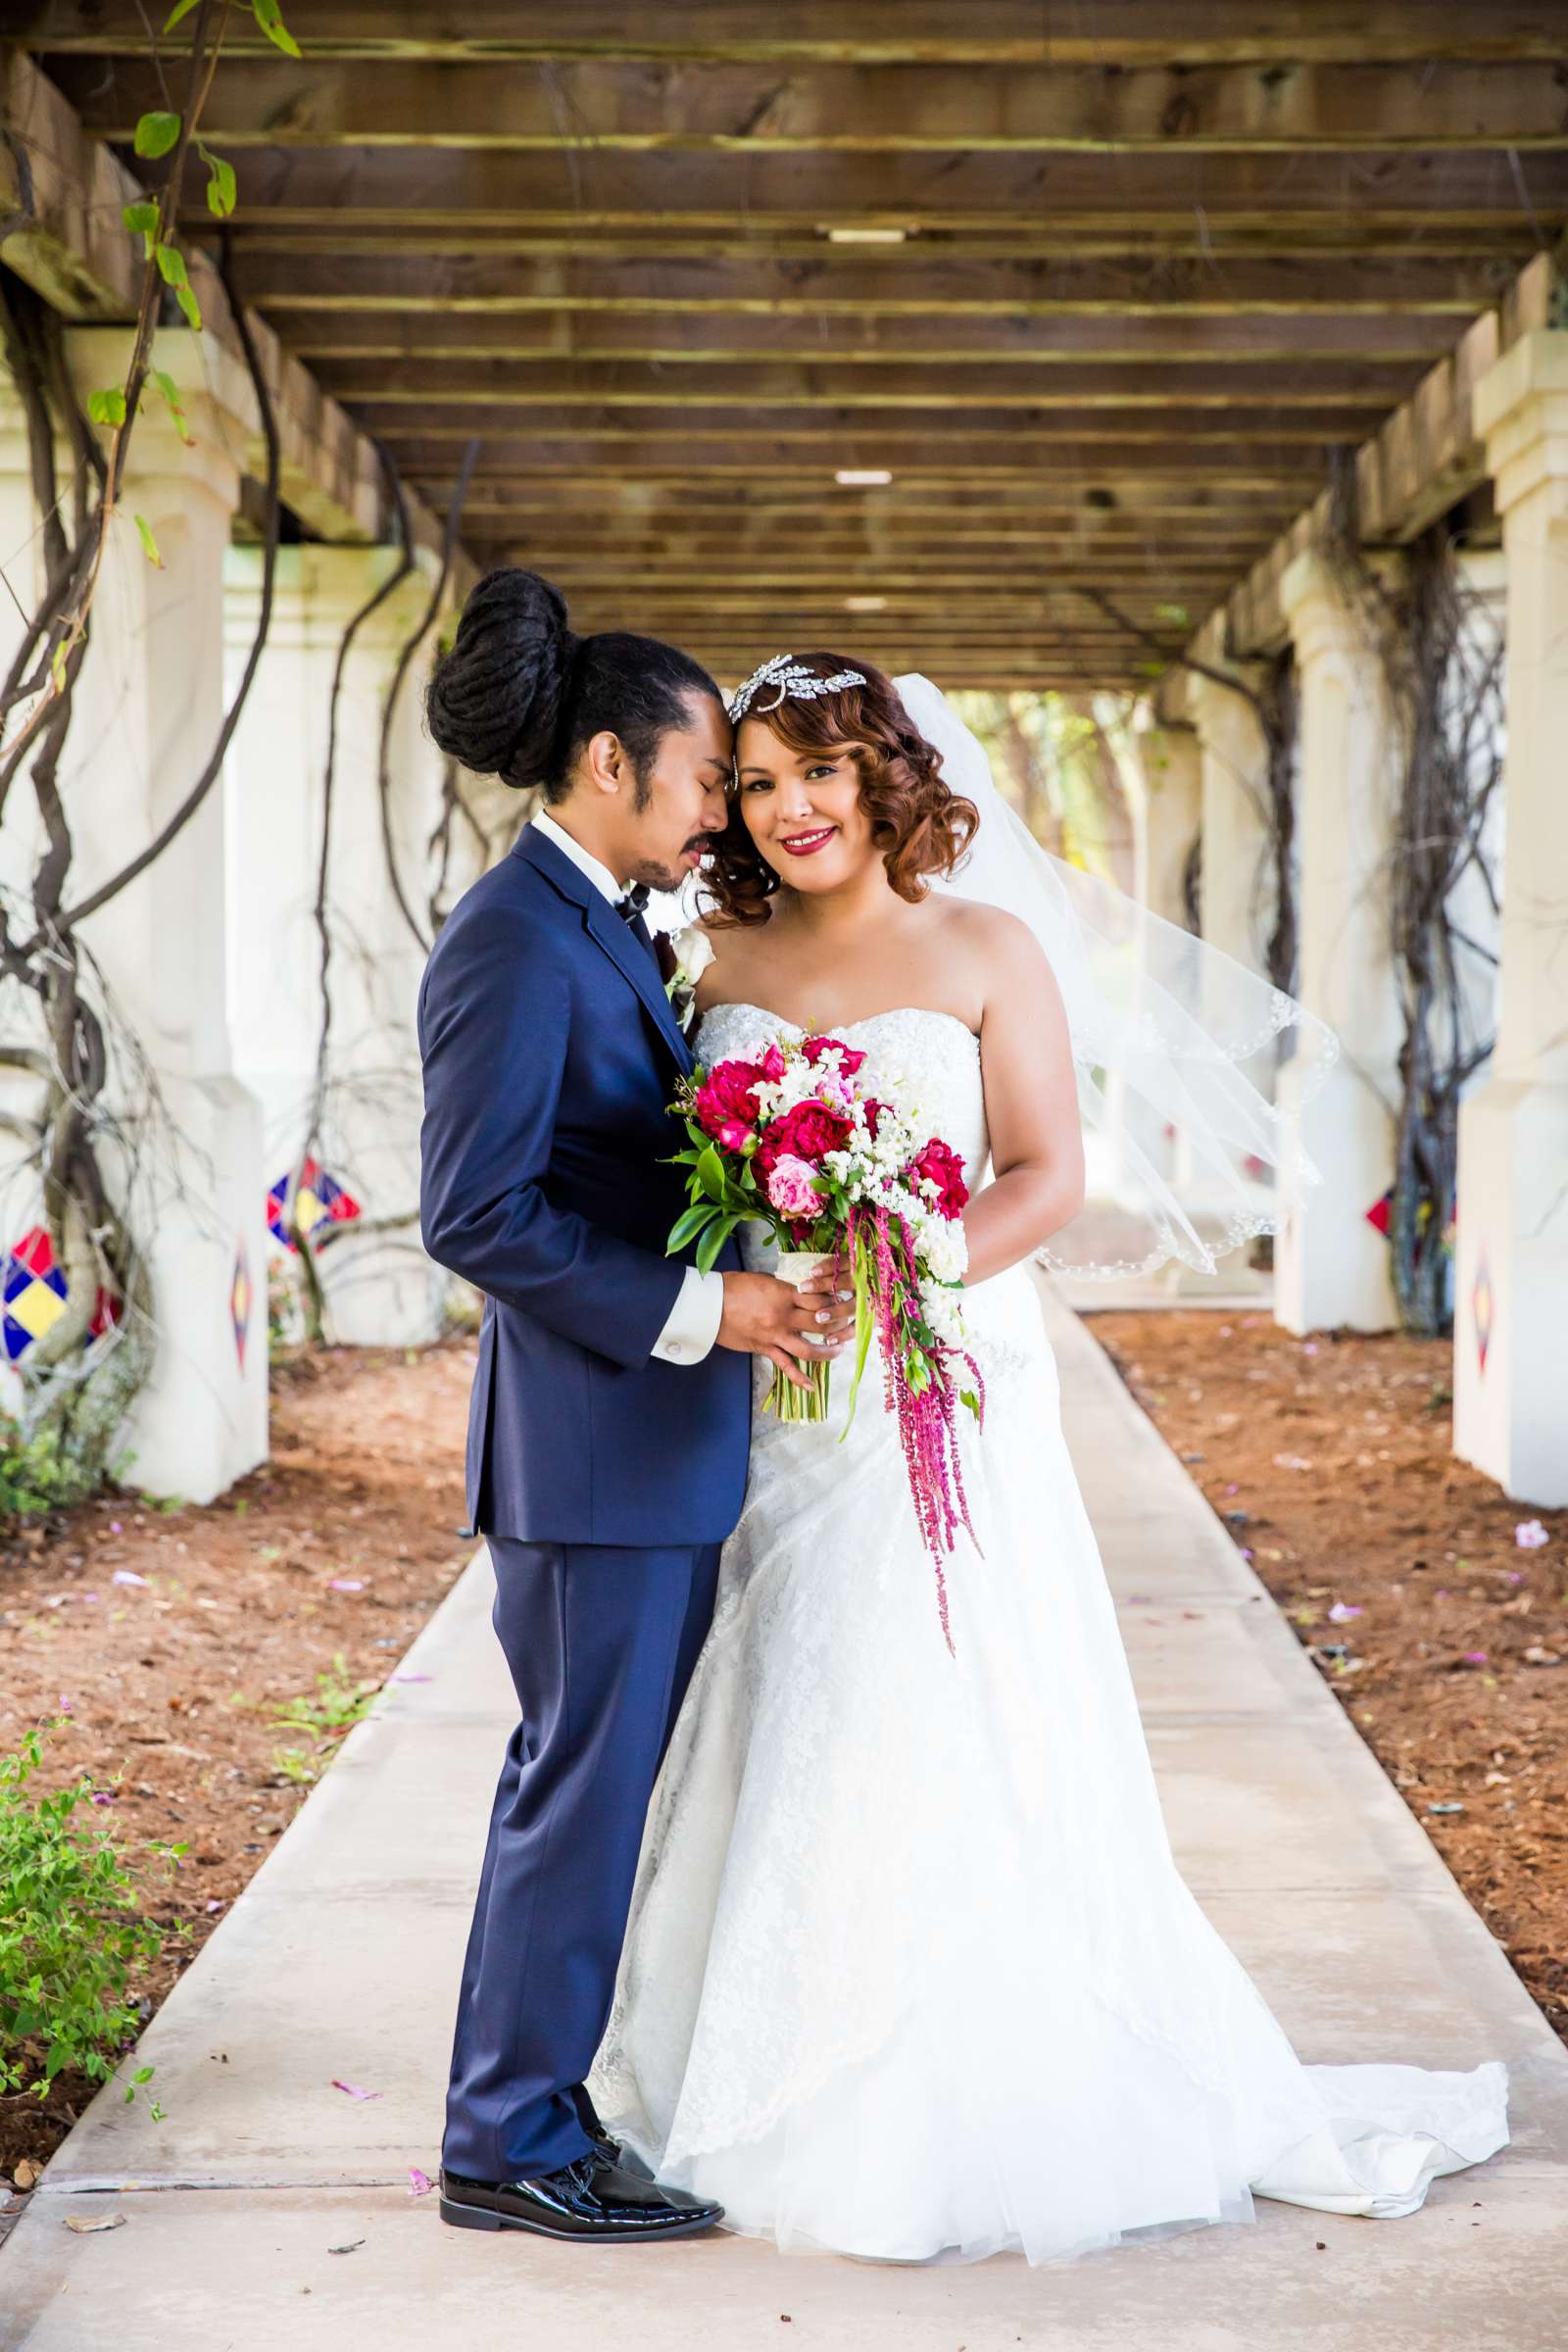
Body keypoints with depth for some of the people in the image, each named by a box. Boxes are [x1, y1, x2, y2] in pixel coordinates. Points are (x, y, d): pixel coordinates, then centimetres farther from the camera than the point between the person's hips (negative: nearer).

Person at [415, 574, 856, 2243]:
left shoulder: (602, 932, 15)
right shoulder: (515, 939, -15)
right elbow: (475, 1214, -21)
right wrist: (698, 1308, -21)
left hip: (658, 1436, 10)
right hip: (590, 1441, -10)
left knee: (590, 1785, 15)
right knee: (582, 1785, -1)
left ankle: (529, 2104, 26)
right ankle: (511, 2143, 11)